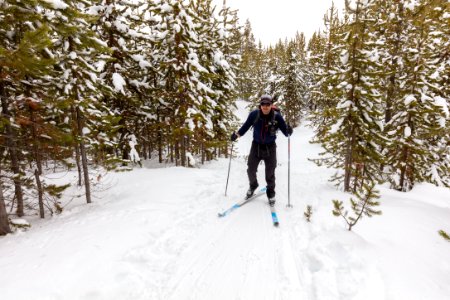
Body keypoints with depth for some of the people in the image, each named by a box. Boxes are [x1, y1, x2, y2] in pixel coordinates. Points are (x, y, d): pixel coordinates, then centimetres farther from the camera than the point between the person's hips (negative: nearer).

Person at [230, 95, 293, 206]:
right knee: (251, 170, 9)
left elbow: (285, 131, -11)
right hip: (256, 146, 1)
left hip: (270, 148, -1)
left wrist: (288, 131, -32)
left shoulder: (277, 116, -14)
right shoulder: (254, 114, -11)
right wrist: (237, 134, -7)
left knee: (270, 173, 8)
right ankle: (253, 185, 40)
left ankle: (271, 193, 32)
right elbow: (246, 126, 3)